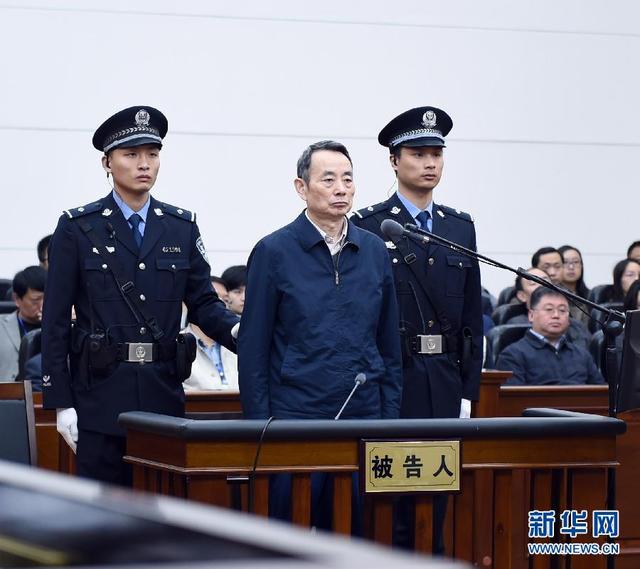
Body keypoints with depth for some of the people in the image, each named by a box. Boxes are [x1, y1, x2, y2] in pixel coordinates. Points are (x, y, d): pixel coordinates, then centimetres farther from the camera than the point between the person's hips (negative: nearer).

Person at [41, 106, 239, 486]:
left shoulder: (182, 227, 10)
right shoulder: (78, 228, 1)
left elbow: (203, 301, 11)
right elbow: (56, 319, 0)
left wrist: (237, 331, -12)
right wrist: (61, 402, -6)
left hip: (164, 395, 3)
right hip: (101, 395, -3)